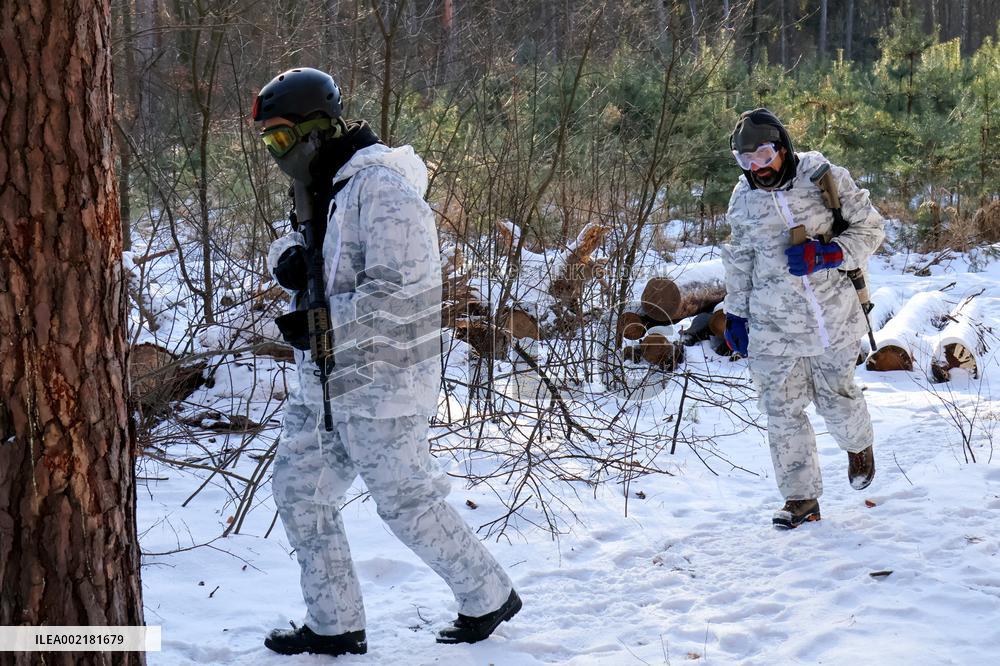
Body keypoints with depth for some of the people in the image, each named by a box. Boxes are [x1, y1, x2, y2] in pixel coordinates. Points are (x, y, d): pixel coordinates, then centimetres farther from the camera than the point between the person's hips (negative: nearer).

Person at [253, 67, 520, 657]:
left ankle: (489, 597, 24)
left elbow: (400, 291, -26)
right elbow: (295, 242, 20)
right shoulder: (327, 188, 11)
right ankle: (335, 626, 22)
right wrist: (290, 257, -4)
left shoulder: (380, 187, -20)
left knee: (408, 502, 2)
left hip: (377, 385, -10)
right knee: (299, 490, 11)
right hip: (324, 385, 10)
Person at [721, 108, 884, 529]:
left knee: (836, 398, 13)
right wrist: (735, 314, 14)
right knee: (783, 411, 0)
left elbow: (869, 228, -5)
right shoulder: (743, 199, 0)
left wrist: (825, 254, -20)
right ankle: (801, 499, 11)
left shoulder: (823, 178, -10)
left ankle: (859, 445, 47)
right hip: (774, 325, 2)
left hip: (833, 317, -2)